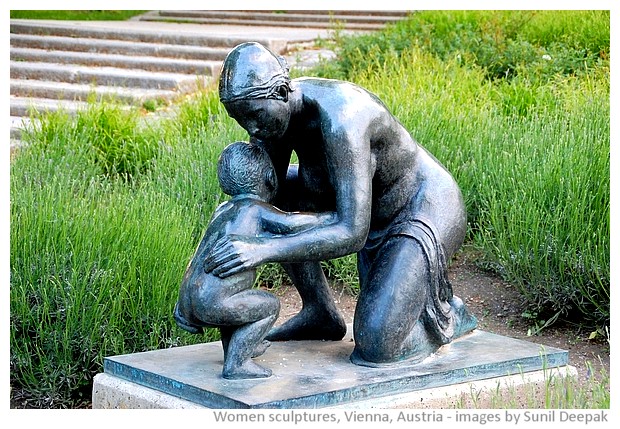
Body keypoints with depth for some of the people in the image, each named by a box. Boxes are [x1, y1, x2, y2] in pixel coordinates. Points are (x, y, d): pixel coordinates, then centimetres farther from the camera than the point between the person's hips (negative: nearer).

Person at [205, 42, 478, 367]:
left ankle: (449, 314, 11)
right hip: (376, 214, 9)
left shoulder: (339, 121, -37)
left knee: (375, 349, -20)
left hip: (427, 212, -9)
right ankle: (320, 314, 14)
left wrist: (264, 249, -46)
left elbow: (353, 234, -38)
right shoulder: (274, 105, -10)